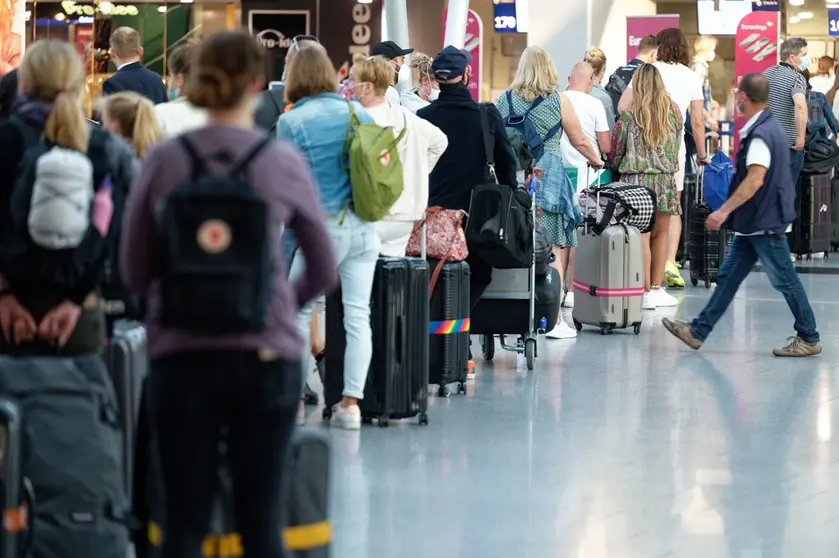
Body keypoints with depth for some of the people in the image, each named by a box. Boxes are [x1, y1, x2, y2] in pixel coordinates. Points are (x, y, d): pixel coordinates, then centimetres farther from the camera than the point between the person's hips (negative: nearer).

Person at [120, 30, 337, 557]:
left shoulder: (163, 160, -1)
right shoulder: (283, 161, -2)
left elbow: (135, 268, 6)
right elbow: (323, 270, 8)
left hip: (180, 355, 1)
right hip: (265, 355, -1)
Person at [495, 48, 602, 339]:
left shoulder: (506, 100, 5)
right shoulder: (558, 101, -1)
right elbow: (579, 140, 7)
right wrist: (596, 160, 25)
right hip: (549, 179, -3)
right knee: (556, 248, 3)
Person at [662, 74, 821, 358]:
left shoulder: (760, 135, -21)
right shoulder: (771, 127, 11)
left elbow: (755, 180, -29)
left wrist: (724, 211, -29)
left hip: (765, 223, -10)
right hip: (754, 223, 10)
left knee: (785, 281, 0)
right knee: (729, 277, 10)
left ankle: (809, 339, 9)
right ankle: (698, 332, 13)